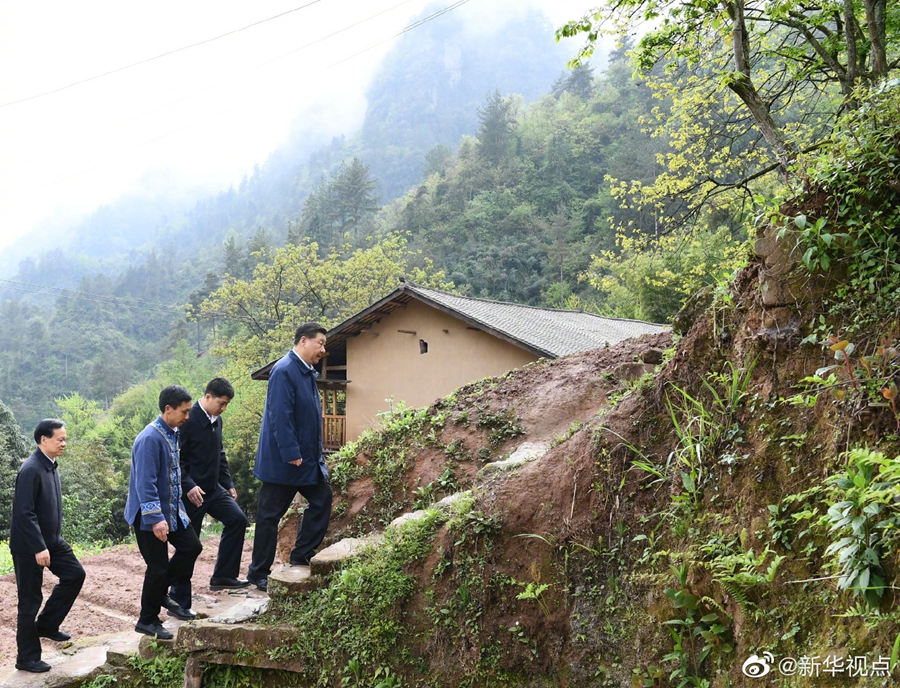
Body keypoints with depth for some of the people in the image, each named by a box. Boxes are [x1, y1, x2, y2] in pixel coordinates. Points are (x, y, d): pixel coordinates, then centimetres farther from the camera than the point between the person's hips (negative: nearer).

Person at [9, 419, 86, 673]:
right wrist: (39, 548, -24)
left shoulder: (50, 466, 6)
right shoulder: (31, 470, -22)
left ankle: (47, 624, 22)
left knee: (75, 575, 9)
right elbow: (25, 513, -24)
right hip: (29, 545, -9)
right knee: (30, 600, 1)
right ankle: (27, 658, 12)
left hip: (51, 539, 9)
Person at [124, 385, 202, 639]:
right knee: (158, 567, -1)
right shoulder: (150, 439, -23)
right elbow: (145, 483, -27)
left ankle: (160, 593, 25)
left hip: (172, 510, 9)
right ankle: (147, 621, 16)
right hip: (149, 514, -9)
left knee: (192, 546, 8)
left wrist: (177, 508, 21)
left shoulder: (172, 433, 6)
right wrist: (155, 518, -30)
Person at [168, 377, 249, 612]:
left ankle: (223, 576, 5)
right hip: (192, 492, -8)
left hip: (213, 488, 8)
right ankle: (179, 601, 11)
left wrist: (228, 484, 14)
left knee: (237, 519, -6)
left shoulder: (216, 421, 8)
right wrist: (188, 486, -27)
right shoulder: (189, 421, -18)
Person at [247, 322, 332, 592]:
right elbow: (280, 416, -24)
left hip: (307, 458, 9)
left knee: (322, 497, 10)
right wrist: (291, 454, -24)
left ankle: (302, 555, 20)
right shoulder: (284, 371, -19)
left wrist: (316, 455, 16)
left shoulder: (308, 373, 11)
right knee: (270, 515, 1)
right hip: (282, 459, -9)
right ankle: (258, 572, 13)